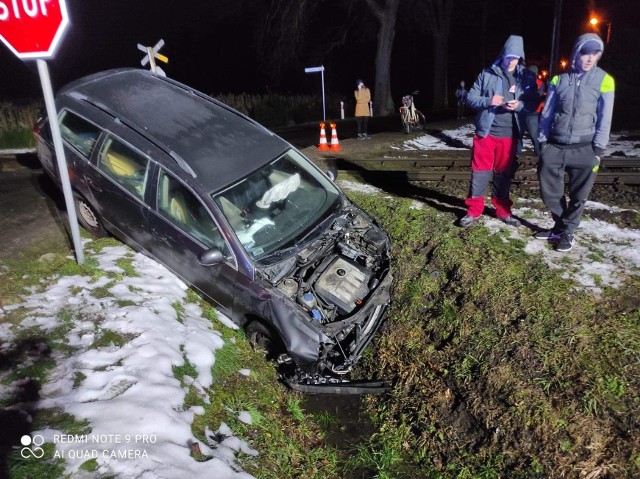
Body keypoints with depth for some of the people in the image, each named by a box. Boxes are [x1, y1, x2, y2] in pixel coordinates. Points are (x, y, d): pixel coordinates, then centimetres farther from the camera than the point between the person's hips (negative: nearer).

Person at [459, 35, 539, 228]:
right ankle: (474, 210, 12)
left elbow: (534, 103, 5)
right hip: (486, 132, -1)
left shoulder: (527, 77, 5)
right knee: (480, 171, 2)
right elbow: (470, 98, 1)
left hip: (509, 134, 1)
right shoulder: (487, 74, 2)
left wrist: (519, 105, -16)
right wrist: (488, 101, -17)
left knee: (504, 173, 11)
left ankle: (503, 210, 24)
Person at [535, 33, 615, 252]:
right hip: (555, 146, 2)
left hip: (584, 149, -2)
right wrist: (542, 144, 4)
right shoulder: (559, 80, 5)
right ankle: (559, 227, 25)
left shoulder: (604, 81, -1)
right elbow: (546, 114, 8)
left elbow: (604, 119, -2)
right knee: (549, 191, 5)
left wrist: (598, 150, -5)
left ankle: (567, 232, 21)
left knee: (578, 196, 5)